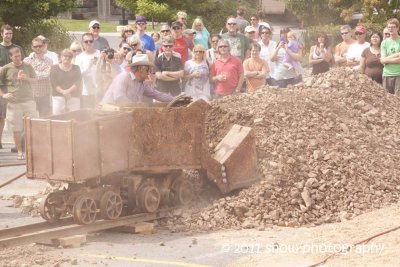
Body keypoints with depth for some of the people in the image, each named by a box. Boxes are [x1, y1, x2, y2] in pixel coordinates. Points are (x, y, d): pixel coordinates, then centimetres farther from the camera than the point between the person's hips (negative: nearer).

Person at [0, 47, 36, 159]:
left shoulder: (27, 66, 5)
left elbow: (35, 79, 11)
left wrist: (26, 78, -9)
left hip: (28, 100, 1)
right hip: (14, 102, -1)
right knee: (16, 129, 2)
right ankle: (19, 151, 10)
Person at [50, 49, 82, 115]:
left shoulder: (76, 68, 12)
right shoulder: (54, 68, 8)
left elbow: (78, 83, 0)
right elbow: (54, 84, -3)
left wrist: (68, 91, -15)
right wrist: (63, 92, -17)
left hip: (73, 97, 1)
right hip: (58, 96, -1)